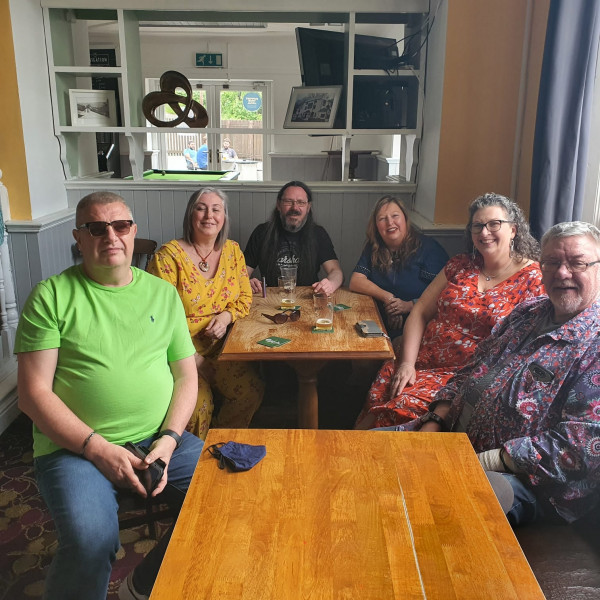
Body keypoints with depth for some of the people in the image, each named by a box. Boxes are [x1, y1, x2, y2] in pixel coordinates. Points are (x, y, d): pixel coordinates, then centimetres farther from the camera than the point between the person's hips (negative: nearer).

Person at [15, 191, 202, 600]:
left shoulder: (163, 293, 12)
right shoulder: (52, 297, 0)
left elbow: (186, 376, 11)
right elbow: (34, 393, -5)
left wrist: (169, 439, -6)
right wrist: (98, 449, -14)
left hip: (160, 439, 4)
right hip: (76, 447, -4)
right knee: (91, 544, -31)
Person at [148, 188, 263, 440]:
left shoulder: (233, 251, 8)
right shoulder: (169, 255, -8)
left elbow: (245, 298, 15)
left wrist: (227, 316, -9)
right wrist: (193, 358, -15)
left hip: (220, 347, 5)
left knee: (251, 391, -17)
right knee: (199, 402, -27)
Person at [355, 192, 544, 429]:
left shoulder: (533, 278, 0)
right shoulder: (459, 265, 13)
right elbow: (420, 312, 11)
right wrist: (407, 362, -3)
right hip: (422, 364, 4)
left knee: (404, 406, -27)